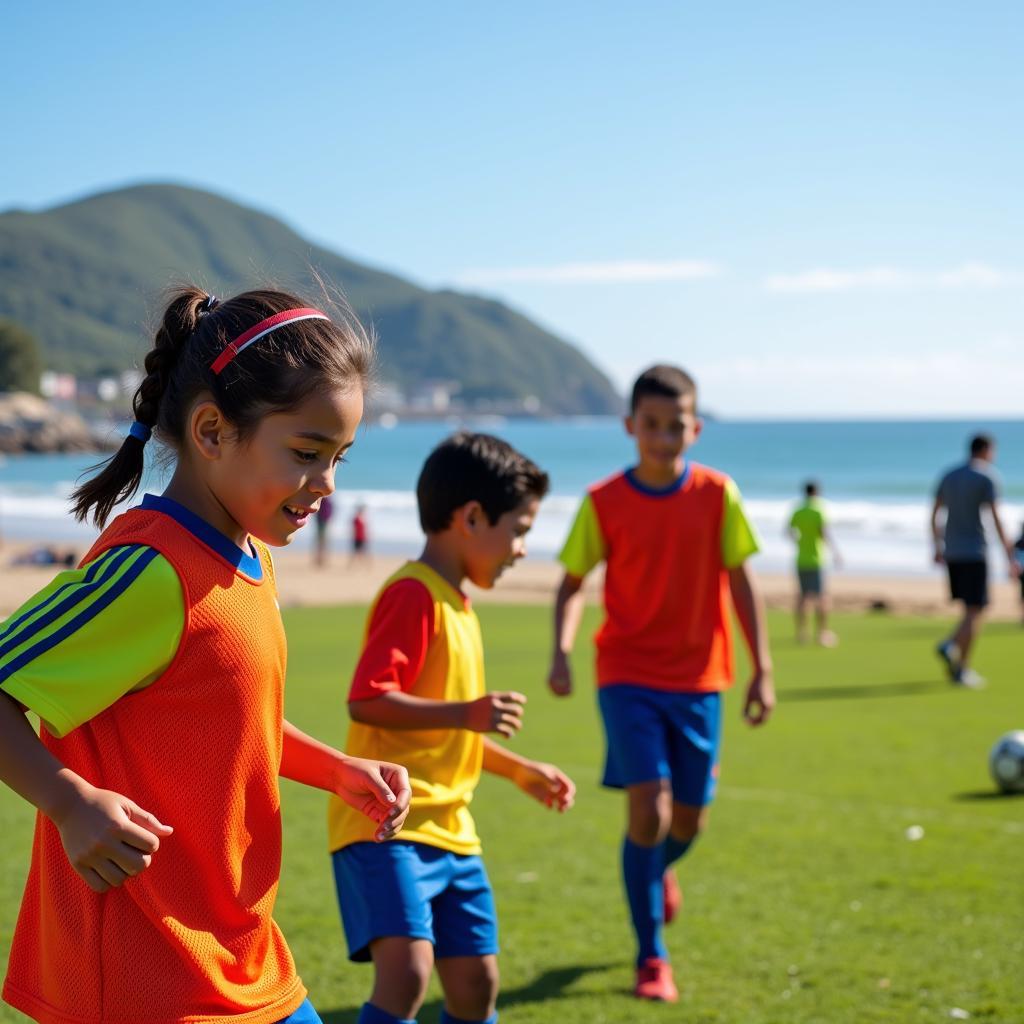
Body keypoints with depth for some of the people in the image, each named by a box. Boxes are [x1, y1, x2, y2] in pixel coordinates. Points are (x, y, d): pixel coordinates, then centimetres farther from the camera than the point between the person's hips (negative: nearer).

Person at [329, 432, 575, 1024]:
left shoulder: (458, 605, 16)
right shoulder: (414, 594, -13)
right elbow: (366, 701, -22)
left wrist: (519, 770, 23)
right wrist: (466, 712, -26)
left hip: (450, 829, 10)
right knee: (407, 970, -24)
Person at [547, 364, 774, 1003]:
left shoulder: (717, 494, -4)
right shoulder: (603, 503, -5)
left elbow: (741, 581, 1)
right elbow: (574, 583, 4)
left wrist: (762, 669, -2)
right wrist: (562, 650, -13)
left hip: (698, 678, 2)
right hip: (628, 675, -2)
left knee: (689, 819, 10)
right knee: (649, 806, -14)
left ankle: (659, 869, 48)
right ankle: (651, 958, 1)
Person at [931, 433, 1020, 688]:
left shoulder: (949, 476, 11)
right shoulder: (988, 478, -8)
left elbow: (935, 514, 13)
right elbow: (996, 519, -14)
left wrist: (938, 548, 22)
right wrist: (1010, 557, -12)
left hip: (951, 553, 6)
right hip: (974, 553, -6)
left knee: (972, 610, 14)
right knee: (975, 612, -4)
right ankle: (960, 670, -17)